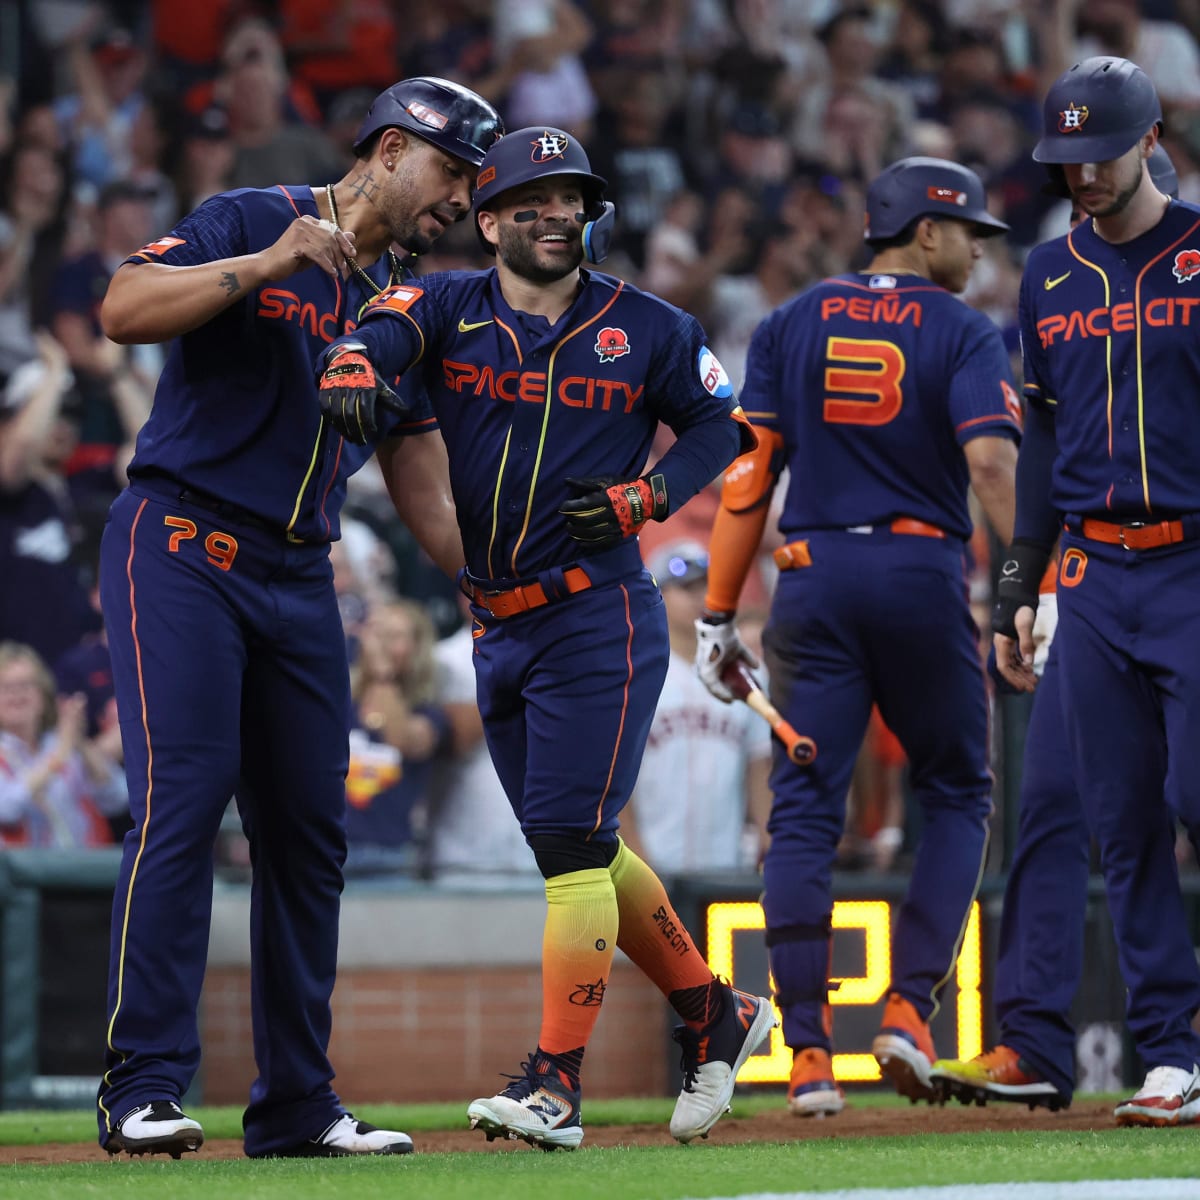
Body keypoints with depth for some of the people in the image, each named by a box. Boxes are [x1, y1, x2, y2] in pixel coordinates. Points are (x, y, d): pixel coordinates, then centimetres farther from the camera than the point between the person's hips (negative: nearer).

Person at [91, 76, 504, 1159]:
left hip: (299, 578, 7)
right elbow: (125, 310, -18)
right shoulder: (249, 223, -3)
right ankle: (143, 1087, -16)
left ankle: (296, 1102, 13)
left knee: (311, 827, 6)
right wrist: (267, 264, -24)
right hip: (180, 549, -7)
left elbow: (417, 467, 19)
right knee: (184, 797, -16)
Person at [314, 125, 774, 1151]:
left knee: (571, 843, -11)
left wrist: (645, 497, -8)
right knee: (576, 846, 13)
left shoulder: (646, 328, -1)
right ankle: (713, 1013, 30)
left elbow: (723, 425, 9)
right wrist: (352, 364, -40)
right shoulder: (453, 308, 4)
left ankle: (555, 1085, -10)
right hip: (499, 630, 5)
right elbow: (385, 328, -16)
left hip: (601, 618, -5)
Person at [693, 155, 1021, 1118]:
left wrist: (718, 615, 6)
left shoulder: (791, 326, 10)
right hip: (924, 580, -2)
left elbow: (748, 470, 5)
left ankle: (808, 1053, -6)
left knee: (804, 813, 1)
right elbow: (991, 462, -15)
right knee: (957, 797, 14)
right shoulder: (963, 333, 1)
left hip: (813, 581, 2)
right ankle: (910, 1010, 1)